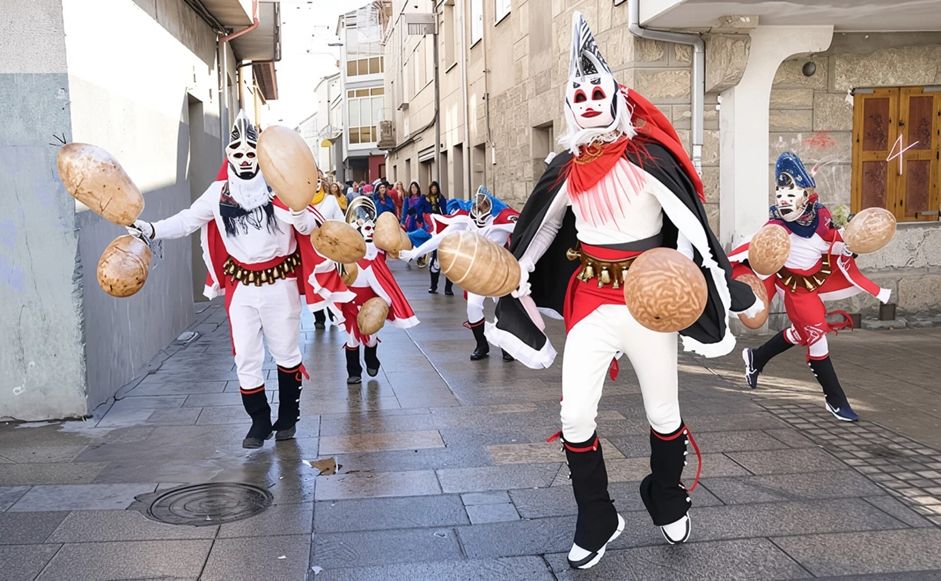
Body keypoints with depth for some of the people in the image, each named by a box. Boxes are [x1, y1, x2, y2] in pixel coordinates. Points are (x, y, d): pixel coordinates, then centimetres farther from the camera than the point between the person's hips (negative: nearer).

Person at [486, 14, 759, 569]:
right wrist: (515, 284, 17)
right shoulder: (568, 169, 1)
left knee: (664, 413, 12)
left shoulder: (648, 158, -13)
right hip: (590, 302, 3)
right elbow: (537, 231, 14)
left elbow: (695, 226, -13)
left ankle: (668, 503, 39)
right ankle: (597, 522, 18)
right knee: (575, 416, -3)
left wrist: (731, 291, -14)